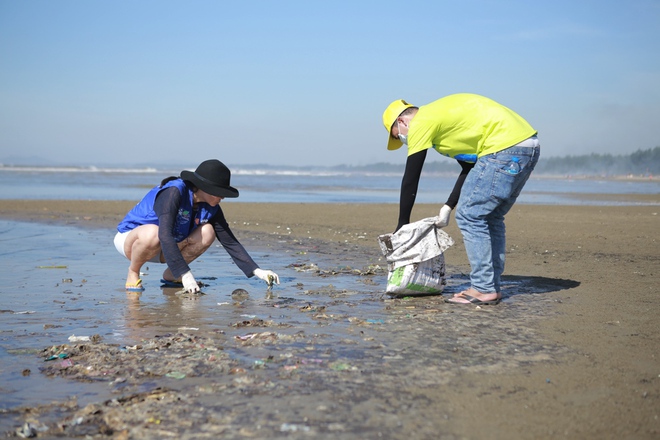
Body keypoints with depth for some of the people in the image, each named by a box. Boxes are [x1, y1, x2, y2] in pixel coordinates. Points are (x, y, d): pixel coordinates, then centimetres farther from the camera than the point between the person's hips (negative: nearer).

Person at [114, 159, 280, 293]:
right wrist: (185, 274, -43)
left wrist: (257, 271, -16)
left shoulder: (211, 208, -8)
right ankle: (132, 273, -13)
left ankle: (170, 275, -1)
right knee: (152, 233, -42)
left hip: (162, 250, 6)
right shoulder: (173, 192, -30)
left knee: (207, 233, -18)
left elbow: (230, 242, -6)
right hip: (129, 238, -6)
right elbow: (165, 236, -39)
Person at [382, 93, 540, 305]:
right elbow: (470, 168, 27)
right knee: (490, 216, 17)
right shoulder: (442, 116, 26)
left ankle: (484, 290, 0)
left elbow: (410, 179, 0)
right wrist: (448, 207, 22)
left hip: (505, 148, -10)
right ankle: (491, 287, 18)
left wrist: (402, 224, 8)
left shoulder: (420, 123, -1)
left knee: (469, 216, -3)